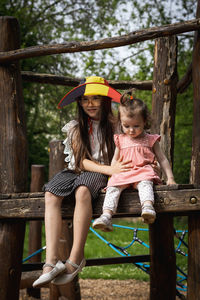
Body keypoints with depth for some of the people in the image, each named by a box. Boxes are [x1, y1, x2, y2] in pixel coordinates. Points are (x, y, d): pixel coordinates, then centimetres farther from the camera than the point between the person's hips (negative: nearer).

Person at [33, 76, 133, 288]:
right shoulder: (75, 128, 8)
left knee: (83, 190, -39)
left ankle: (76, 258, -37)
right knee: (51, 194, -30)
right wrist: (109, 169, -19)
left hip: (100, 175, -3)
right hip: (76, 172, 3)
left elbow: (122, 158, 5)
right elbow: (82, 161, -2)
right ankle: (51, 261, -40)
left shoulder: (113, 126, 3)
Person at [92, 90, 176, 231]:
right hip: (123, 174, 2)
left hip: (143, 172, -2)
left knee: (145, 183, -37)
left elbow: (162, 159, 14)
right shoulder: (121, 140, 20)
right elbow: (115, 160, 26)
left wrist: (170, 178, 4)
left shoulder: (150, 140, 13)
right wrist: (113, 173, 10)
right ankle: (106, 216, -44)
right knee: (113, 187, -27)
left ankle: (148, 207, -59)